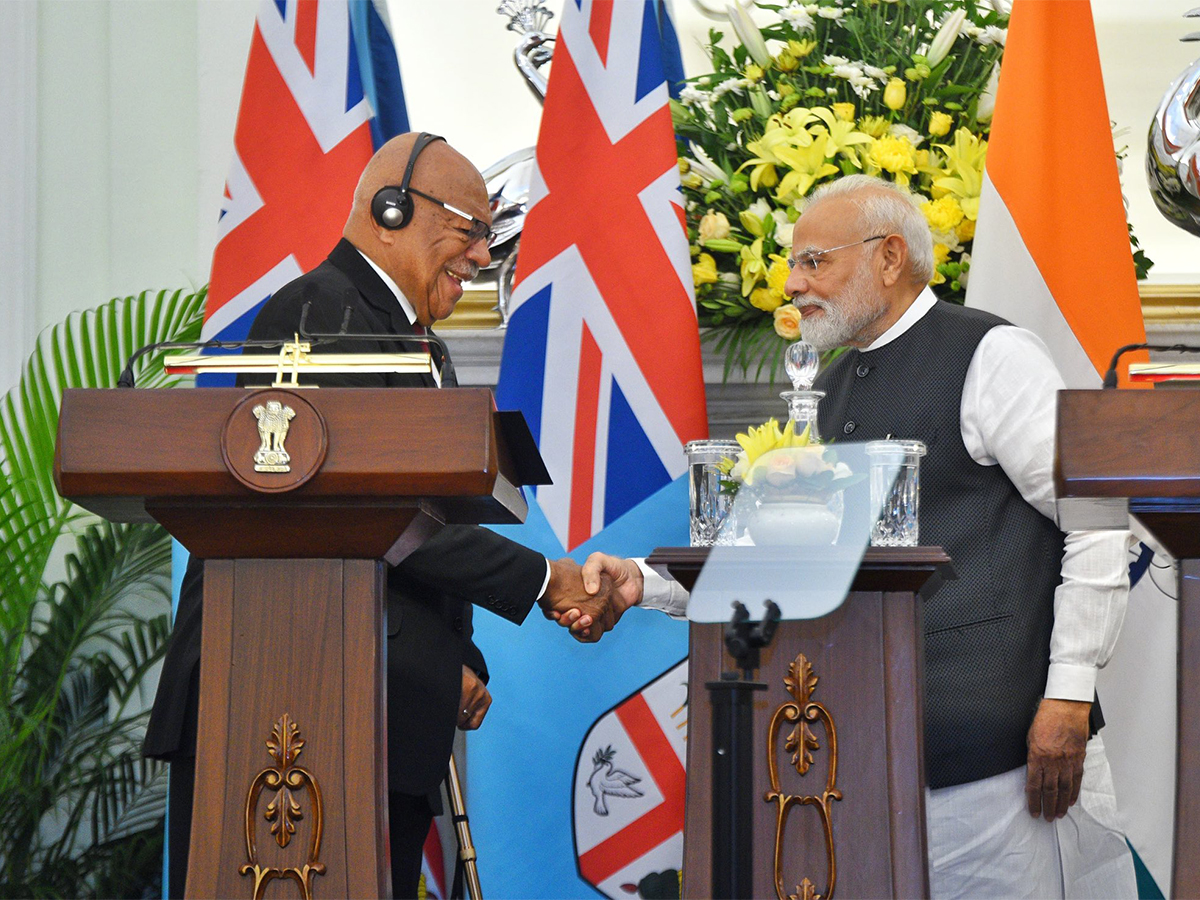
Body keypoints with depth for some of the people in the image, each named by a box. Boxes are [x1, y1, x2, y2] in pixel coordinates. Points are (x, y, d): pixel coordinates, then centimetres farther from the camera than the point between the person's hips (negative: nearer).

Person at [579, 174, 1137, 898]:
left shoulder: (991, 357, -5)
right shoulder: (833, 390, 20)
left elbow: (1098, 521, -9)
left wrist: (1068, 697, -14)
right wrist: (645, 580, 5)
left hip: (1004, 741, -7)